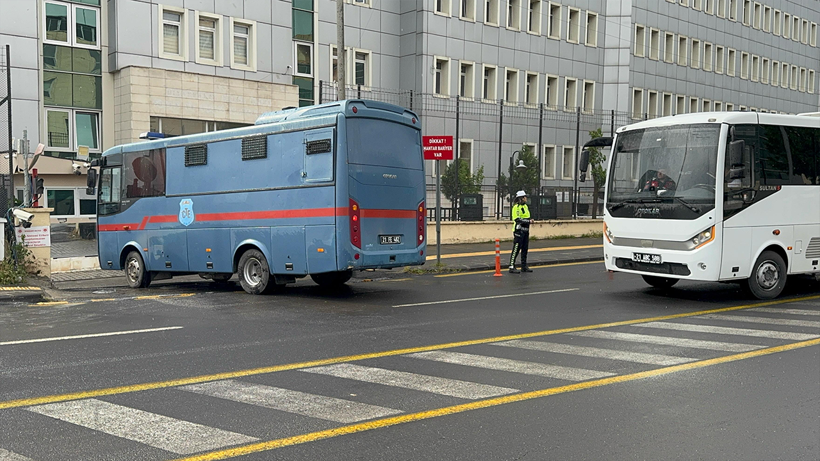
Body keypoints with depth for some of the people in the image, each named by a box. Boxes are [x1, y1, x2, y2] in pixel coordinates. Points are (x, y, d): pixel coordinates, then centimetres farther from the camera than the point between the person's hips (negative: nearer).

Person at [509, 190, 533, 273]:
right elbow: (517, 219, -21)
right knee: (516, 249, -7)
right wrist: (529, 221, -20)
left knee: (525, 249, 13)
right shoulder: (516, 207, -13)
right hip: (519, 230, -9)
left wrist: (530, 221, 4)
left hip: (525, 230, 9)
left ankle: (524, 266, 21)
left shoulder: (525, 206, 17)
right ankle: (512, 267, -4)